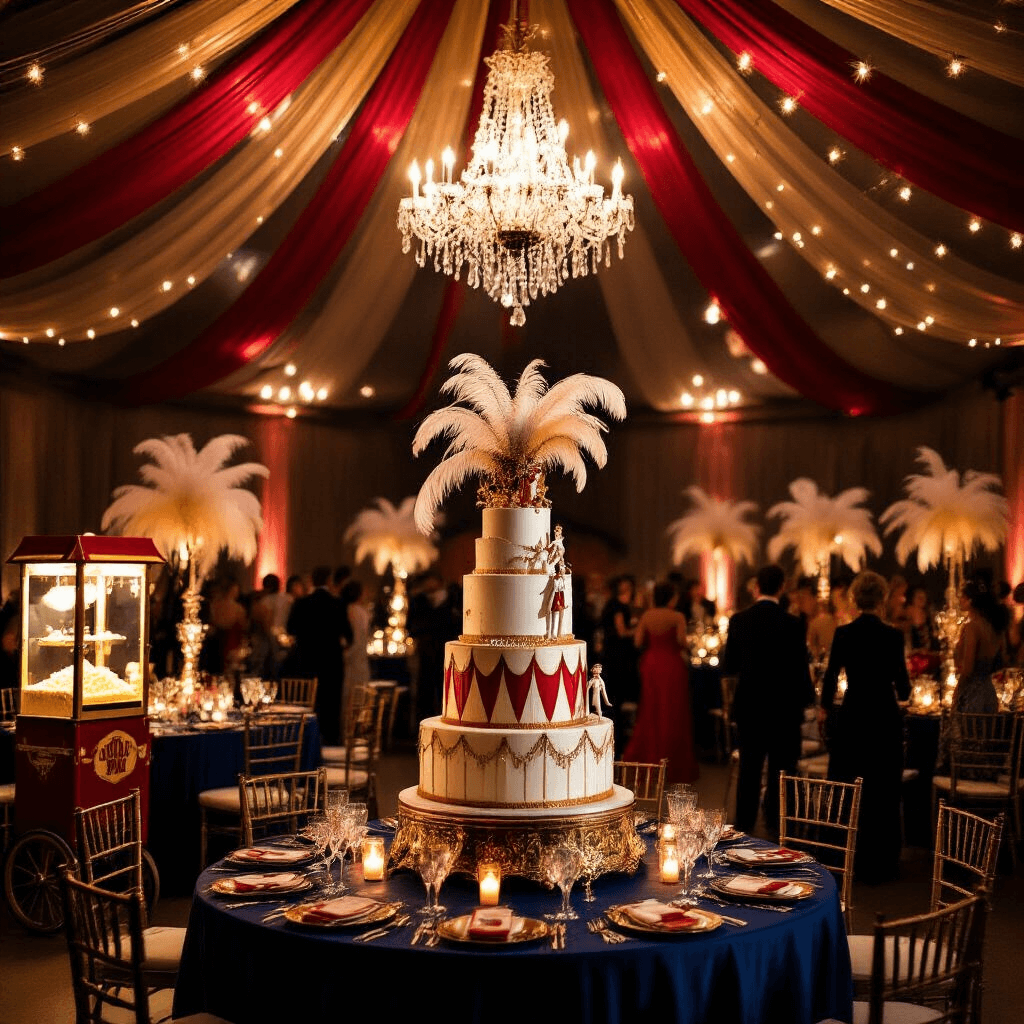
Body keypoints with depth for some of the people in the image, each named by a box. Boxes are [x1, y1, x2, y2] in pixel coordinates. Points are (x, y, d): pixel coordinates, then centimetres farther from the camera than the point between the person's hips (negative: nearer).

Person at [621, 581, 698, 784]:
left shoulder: (646, 616, 2)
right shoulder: (677, 617, -10)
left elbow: (638, 642, -2)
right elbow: (681, 640, -20)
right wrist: (686, 652, 0)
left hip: (650, 663, 4)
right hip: (672, 666, -4)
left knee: (649, 712, 15)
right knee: (672, 714, 4)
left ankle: (643, 758, 17)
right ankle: (672, 765, 8)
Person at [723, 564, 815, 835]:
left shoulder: (738, 620, -3)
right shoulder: (791, 624, -13)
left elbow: (728, 666, 3)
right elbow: (800, 669, -10)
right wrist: (807, 697, 8)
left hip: (748, 707, 3)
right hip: (782, 708, -3)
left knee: (749, 770, 13)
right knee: (781, 772, 7)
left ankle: (744, 825, 19)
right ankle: (776, 829, 12)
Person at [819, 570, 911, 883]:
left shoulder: (843, 633, -3)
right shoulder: (892, 635, -10)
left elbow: (831, 675, 2)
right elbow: (902, 685, -9)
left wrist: (825, 707, 20)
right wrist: (901, 693, 15)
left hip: (851, 716, 2)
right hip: (884, 717, -2)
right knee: (882, 792, 9)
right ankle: (879, 864, 15)